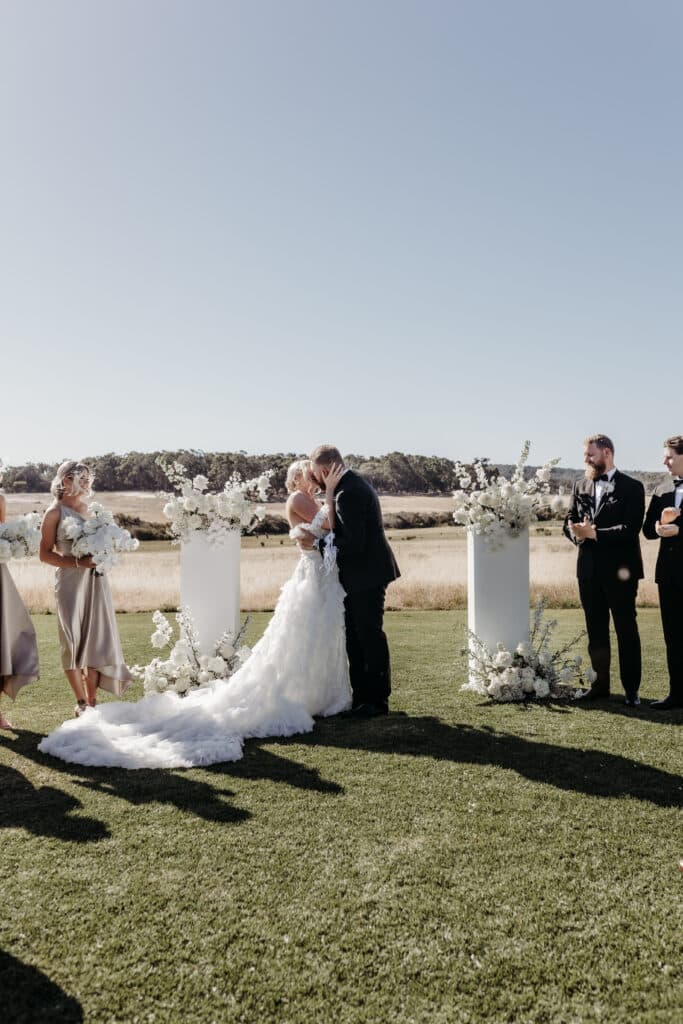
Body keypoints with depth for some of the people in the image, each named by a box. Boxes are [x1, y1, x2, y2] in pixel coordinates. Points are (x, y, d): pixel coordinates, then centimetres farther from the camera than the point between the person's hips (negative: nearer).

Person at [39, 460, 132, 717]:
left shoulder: (90, 509, 13)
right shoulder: (55, 513, -2)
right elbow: (45, 553, -6)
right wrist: (77, 563, -17)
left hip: (95, 581, 5)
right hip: (70, 581, -5)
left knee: (97, 638, 4)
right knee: (73, 641, -1)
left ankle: (92, 701, 12)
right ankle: (81, 702, 9)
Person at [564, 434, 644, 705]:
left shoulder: (631, 487, -6)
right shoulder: (580, 486, 11)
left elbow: (630, 529, -15)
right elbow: (570, 521, 9)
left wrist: (595, 533, -19)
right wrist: (578, 533, -13)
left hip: (620, 570, -5)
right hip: (589, 570, 5)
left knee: (626, 630, 3)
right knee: (596, 631, 13)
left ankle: (631, 689, 12)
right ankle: (600, 684, 24)